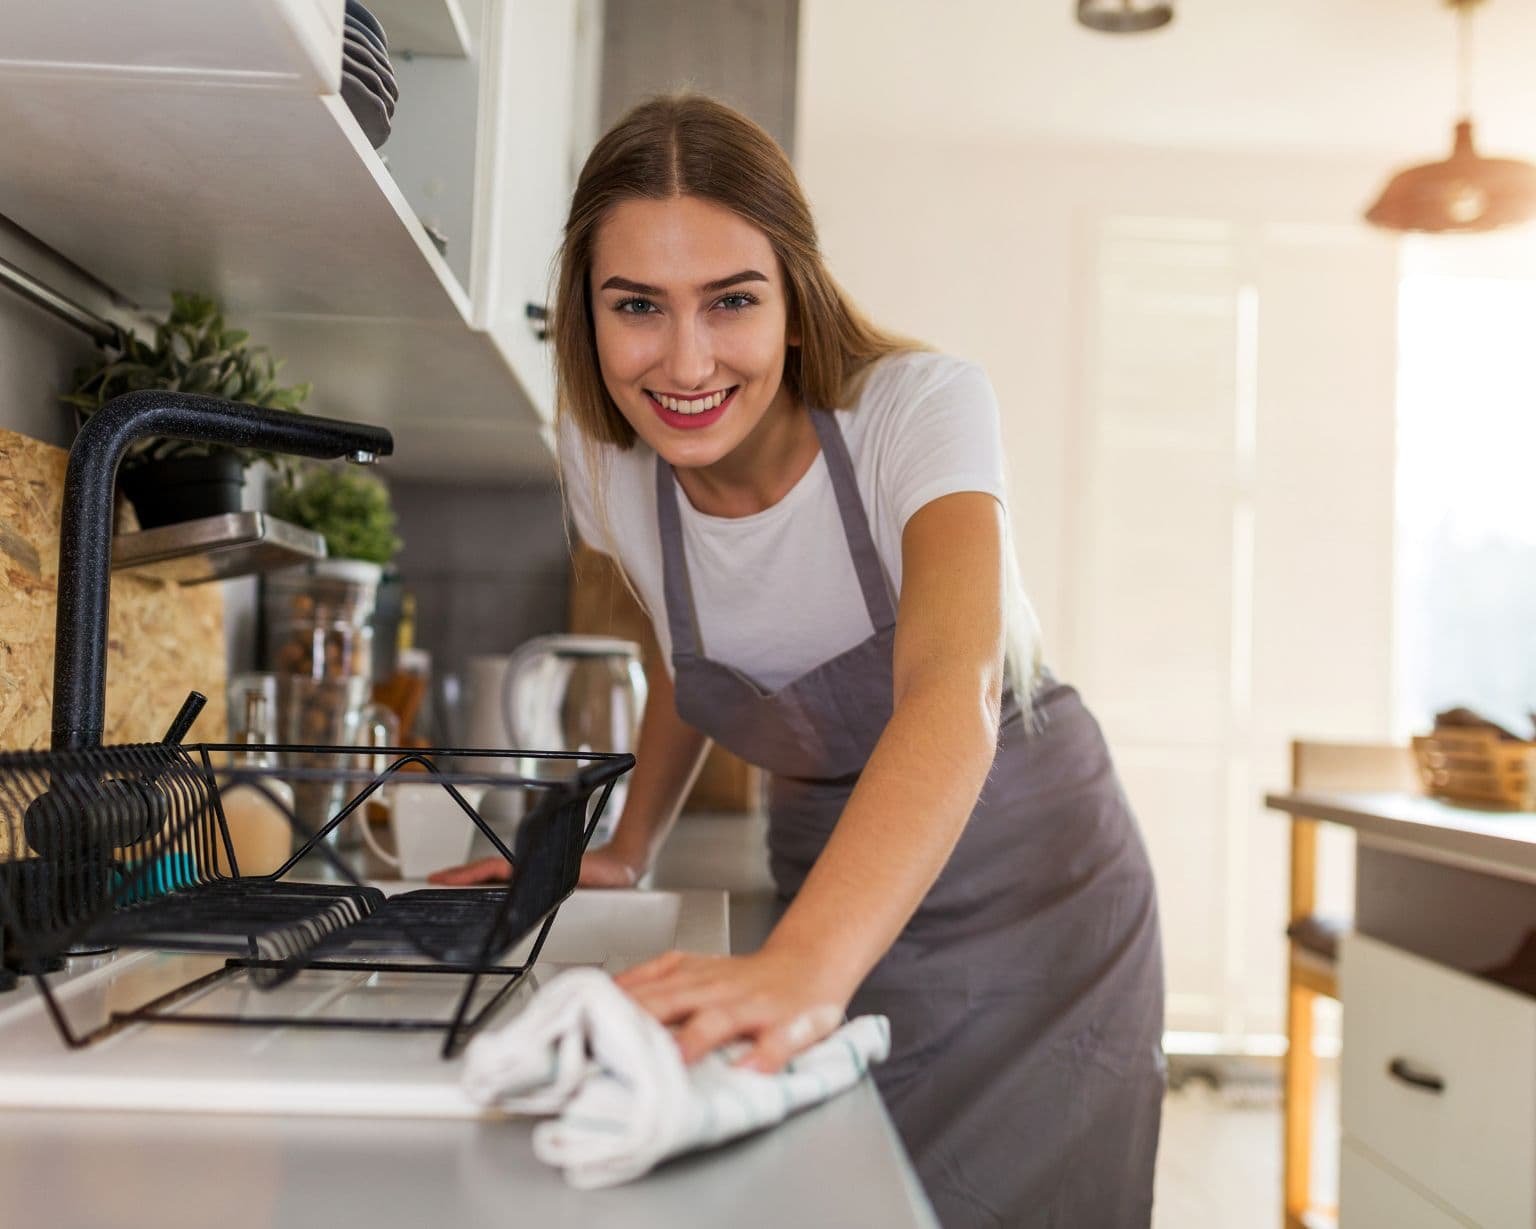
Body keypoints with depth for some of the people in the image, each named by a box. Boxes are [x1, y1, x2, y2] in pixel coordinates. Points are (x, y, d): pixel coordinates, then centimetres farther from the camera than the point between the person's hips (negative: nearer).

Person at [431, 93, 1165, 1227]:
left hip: (1027, 887, -3)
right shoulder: (609, 465, -11)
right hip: (829, 893, 3)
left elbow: (952, 693, -44)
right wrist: (627, 850, -2)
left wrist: (804, 965, -60)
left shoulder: (921, 408, -26)